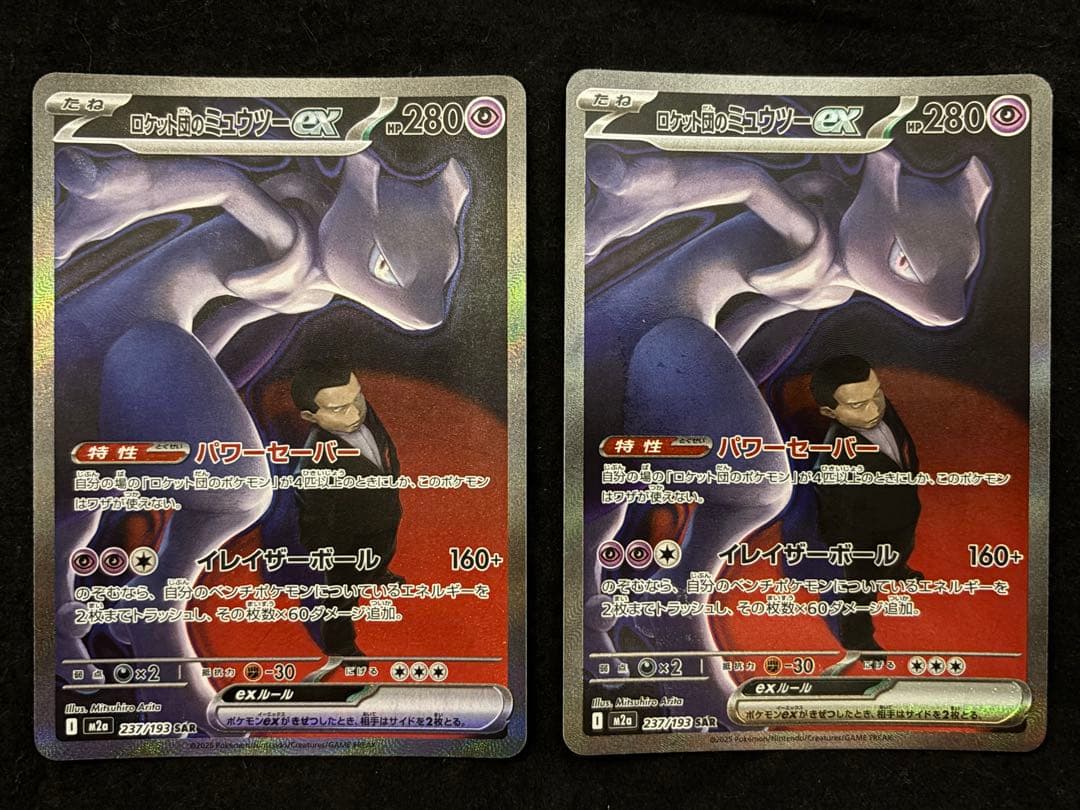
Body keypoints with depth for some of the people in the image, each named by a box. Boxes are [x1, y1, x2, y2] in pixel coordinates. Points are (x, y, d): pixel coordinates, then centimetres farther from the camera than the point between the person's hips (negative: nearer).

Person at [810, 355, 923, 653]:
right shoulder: (833, 467, -46)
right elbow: (839, 532, -29)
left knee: (903, 553, 39)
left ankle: (895, 572, 74)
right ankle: (856, 637, 55)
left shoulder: (882, 409, -26)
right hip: (871, 542, -6)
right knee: (862, 593, 25)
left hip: (905, 516, 6)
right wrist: (868, 567, -14)